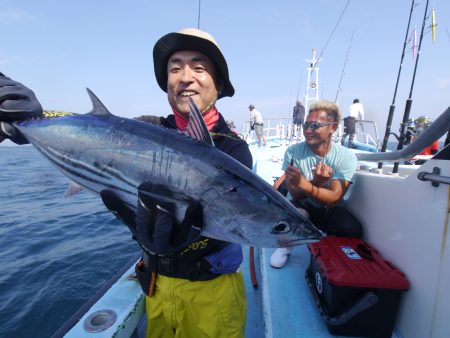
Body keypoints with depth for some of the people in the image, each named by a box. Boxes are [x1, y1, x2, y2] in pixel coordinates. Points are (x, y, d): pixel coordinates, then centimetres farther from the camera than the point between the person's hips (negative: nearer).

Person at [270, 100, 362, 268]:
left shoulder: (346, 157, -15)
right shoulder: (293, 152, -15)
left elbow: (333, 199, -24)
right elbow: (296, 195, -17)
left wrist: (303, 183, -42)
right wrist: (316, 182, -38)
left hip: (329, 210, 1)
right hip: (300, 207, 0)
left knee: (353, 229, -29)